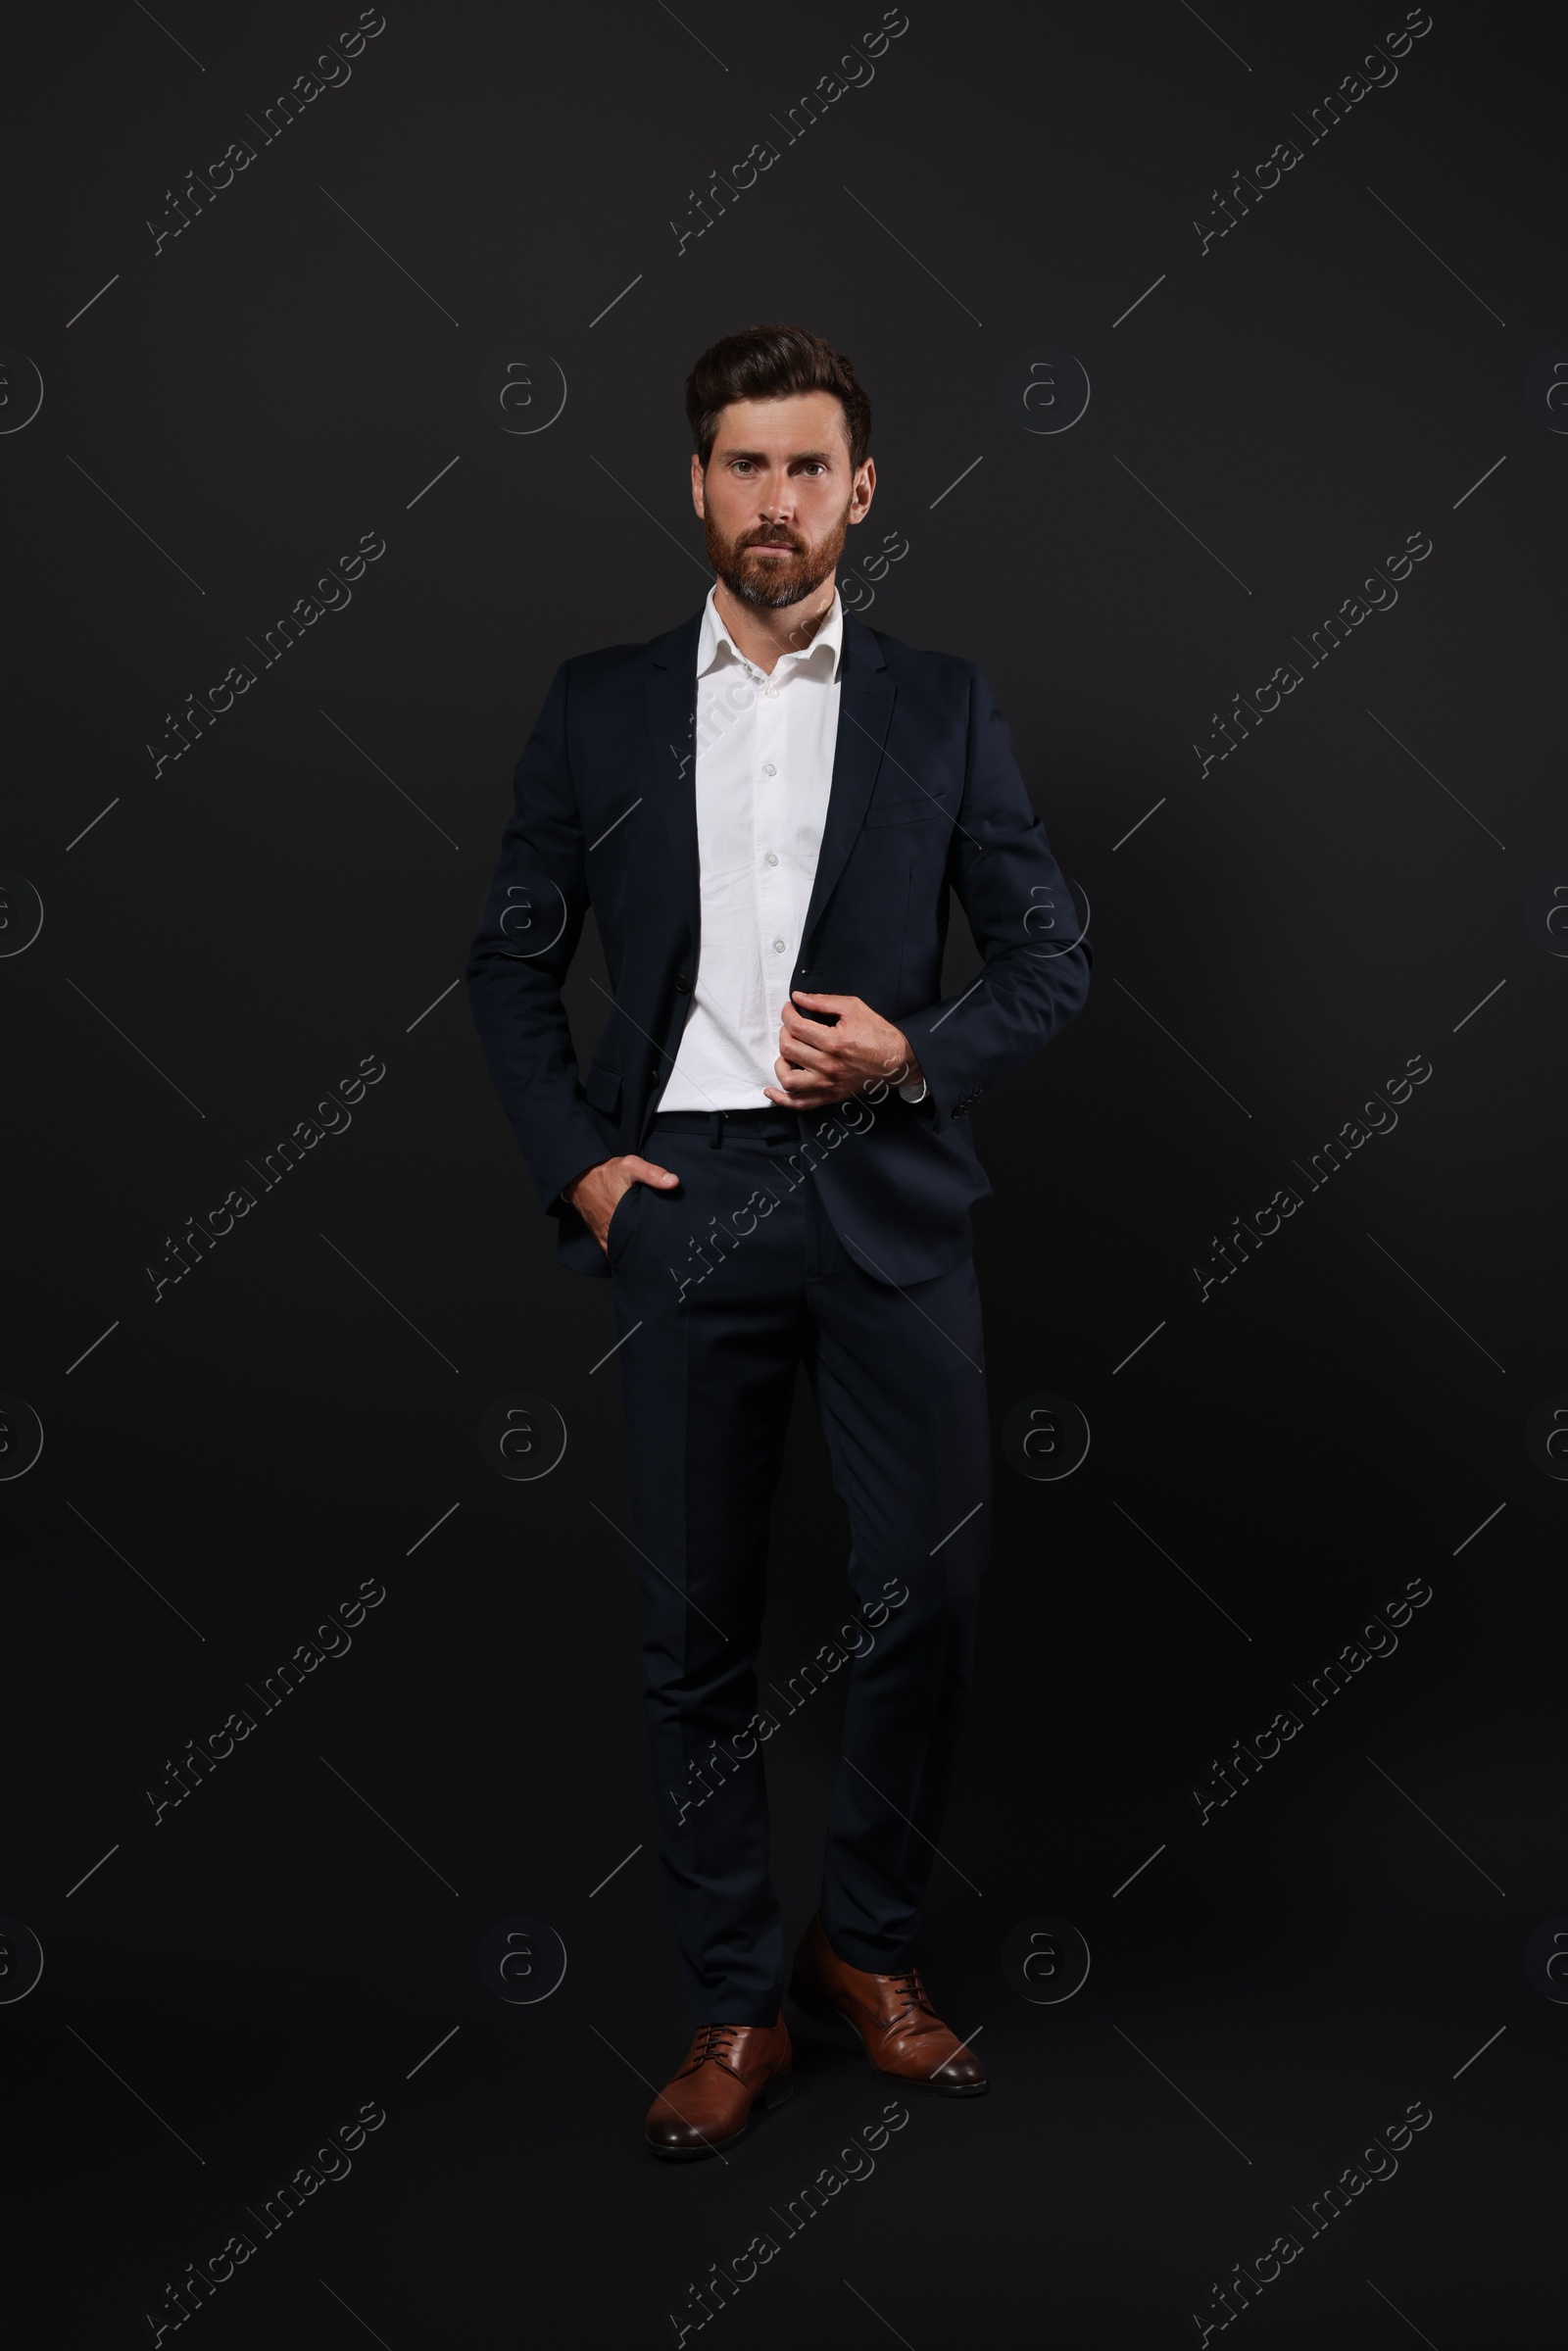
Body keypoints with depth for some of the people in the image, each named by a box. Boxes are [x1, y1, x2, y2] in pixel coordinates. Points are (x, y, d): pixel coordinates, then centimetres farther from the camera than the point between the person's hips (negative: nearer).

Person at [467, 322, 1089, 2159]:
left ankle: (868, 1945, 25)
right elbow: (510, 961, 11)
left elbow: (1049, 959, 7)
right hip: (680, 1204, 0)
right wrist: (573, 1163, -1)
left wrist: (918, 1053, -11)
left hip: (886, 1203, 0)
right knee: (697, 1623, 5)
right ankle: (736, 2002, 20)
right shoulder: (598, 705, 8)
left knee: (927, 1594, 2)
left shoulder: (943, 709, 7)